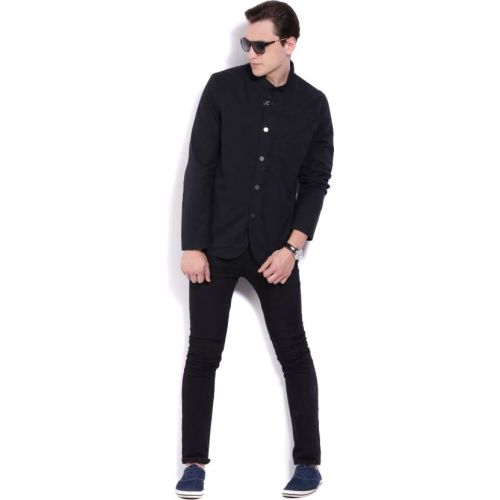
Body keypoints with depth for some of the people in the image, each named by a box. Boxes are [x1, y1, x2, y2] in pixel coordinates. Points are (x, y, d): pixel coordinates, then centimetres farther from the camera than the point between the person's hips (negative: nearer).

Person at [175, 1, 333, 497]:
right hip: (216, 244, 0)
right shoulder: (222, 88, -4)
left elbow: (316, 181, 2)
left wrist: (292, 246, -8)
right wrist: (192, 245, -9)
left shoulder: (313, 104, 0)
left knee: (294, 352, 3)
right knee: (203, 352, 1)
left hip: (275, 248, 1)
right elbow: (200, 168, -5)